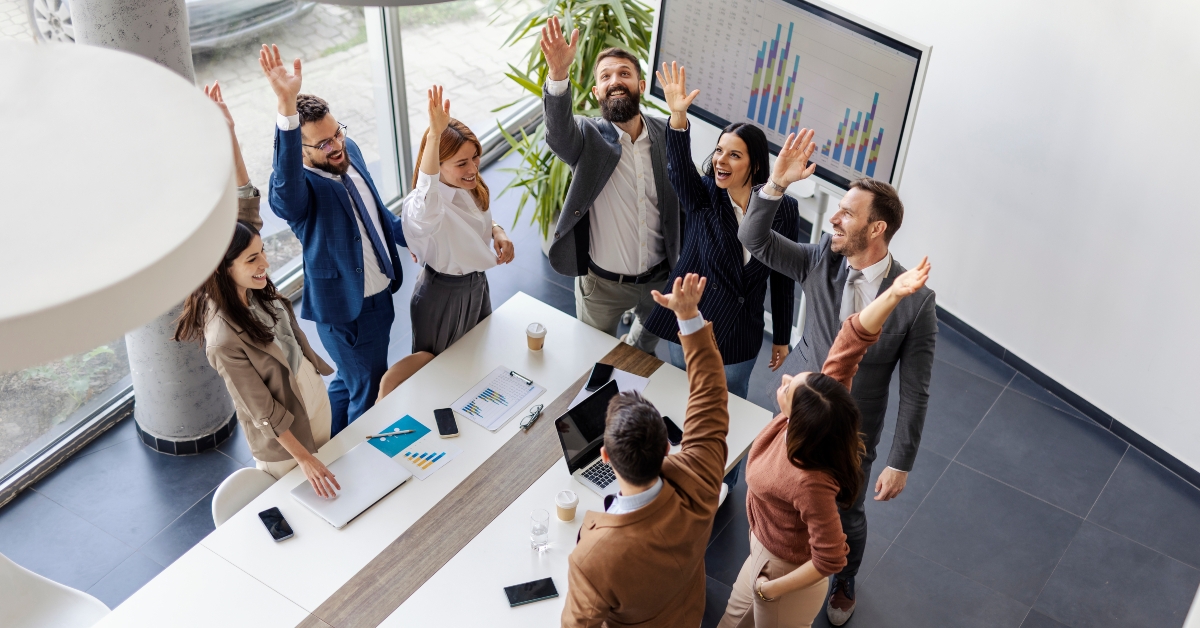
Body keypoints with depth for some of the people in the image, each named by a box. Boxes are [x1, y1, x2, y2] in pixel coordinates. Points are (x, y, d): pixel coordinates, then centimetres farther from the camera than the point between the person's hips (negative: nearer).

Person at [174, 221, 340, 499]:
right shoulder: (224, 339, -34)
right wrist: (303, 459, -22)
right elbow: (262, 410, -25)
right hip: (283, 432, -6)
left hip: (313, 389, 6)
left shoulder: (258, 293, -14)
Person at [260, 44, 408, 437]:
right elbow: (286, 182, -55)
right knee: (371, 397, 9)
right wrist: (287, 106, -68)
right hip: (346, 309, -8)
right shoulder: (297, 189, -29)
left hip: (380, 296, 8)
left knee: (350, 382, 27)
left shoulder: (349, 151, -3)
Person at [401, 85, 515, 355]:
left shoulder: (472, 189, -11)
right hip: (442, 297, -7)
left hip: (478, 285, 7)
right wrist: (434, 135, -75)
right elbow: (426, 194, -62)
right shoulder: (422, 206, -36)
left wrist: (497, 231, -12)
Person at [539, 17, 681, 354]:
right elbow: (559, 133, -42)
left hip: (658, 276, 3)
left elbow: (681, 196, 3)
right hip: (602, 282, -3)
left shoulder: (665, 133, -8)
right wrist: (558, 73, -58)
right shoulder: (589, 137, -18)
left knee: (650, 336, 30)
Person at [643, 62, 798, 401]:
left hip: (739, 335, 0)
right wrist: (678, 114, -51)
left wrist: (782, 337, 4)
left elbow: (783, 278, -3)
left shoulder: (783, 211, -10)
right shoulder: (701, 197, -11)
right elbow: (679, 166, -33)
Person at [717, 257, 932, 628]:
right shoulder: (819, 406, -27)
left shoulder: (808, 483, -44)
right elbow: (851, 341, -30)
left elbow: (830, 560, -33)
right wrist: (892, 295, -46)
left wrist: (771, 589, -20)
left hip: (786, 570, -7)